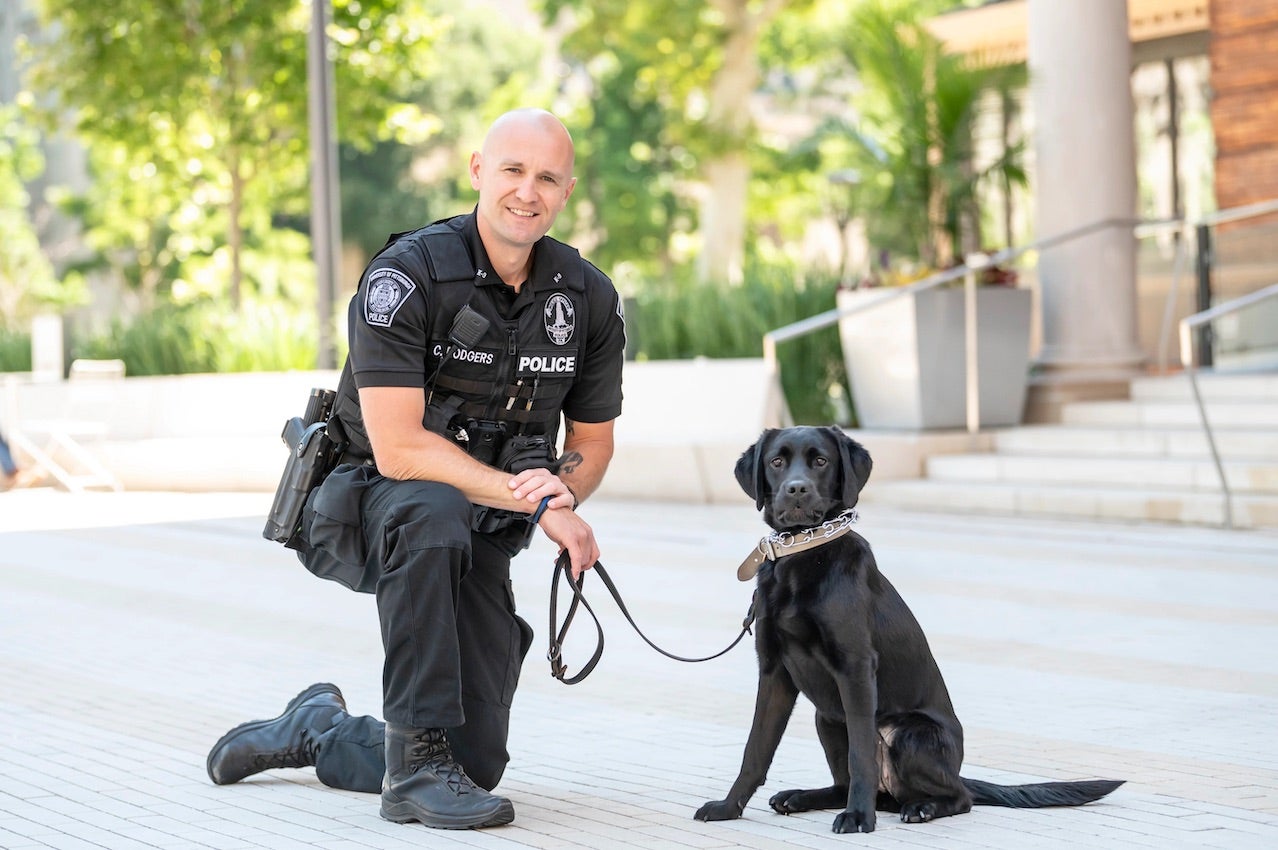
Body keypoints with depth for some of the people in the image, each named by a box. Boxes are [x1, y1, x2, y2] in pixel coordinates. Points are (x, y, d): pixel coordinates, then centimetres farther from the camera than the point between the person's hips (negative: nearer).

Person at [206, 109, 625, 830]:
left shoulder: (589, 298, -3)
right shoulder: (407, 275, -20)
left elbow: (593, 441, 9)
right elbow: (398, 448, -26)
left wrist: (562, 492, -14)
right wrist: (534, 502, -27)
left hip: (480, 536, 5)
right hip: (366, 506, -5)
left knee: (476, 764, -2)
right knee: (433, 513, -43)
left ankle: (318, 731, 31)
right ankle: (417, 763, -31)